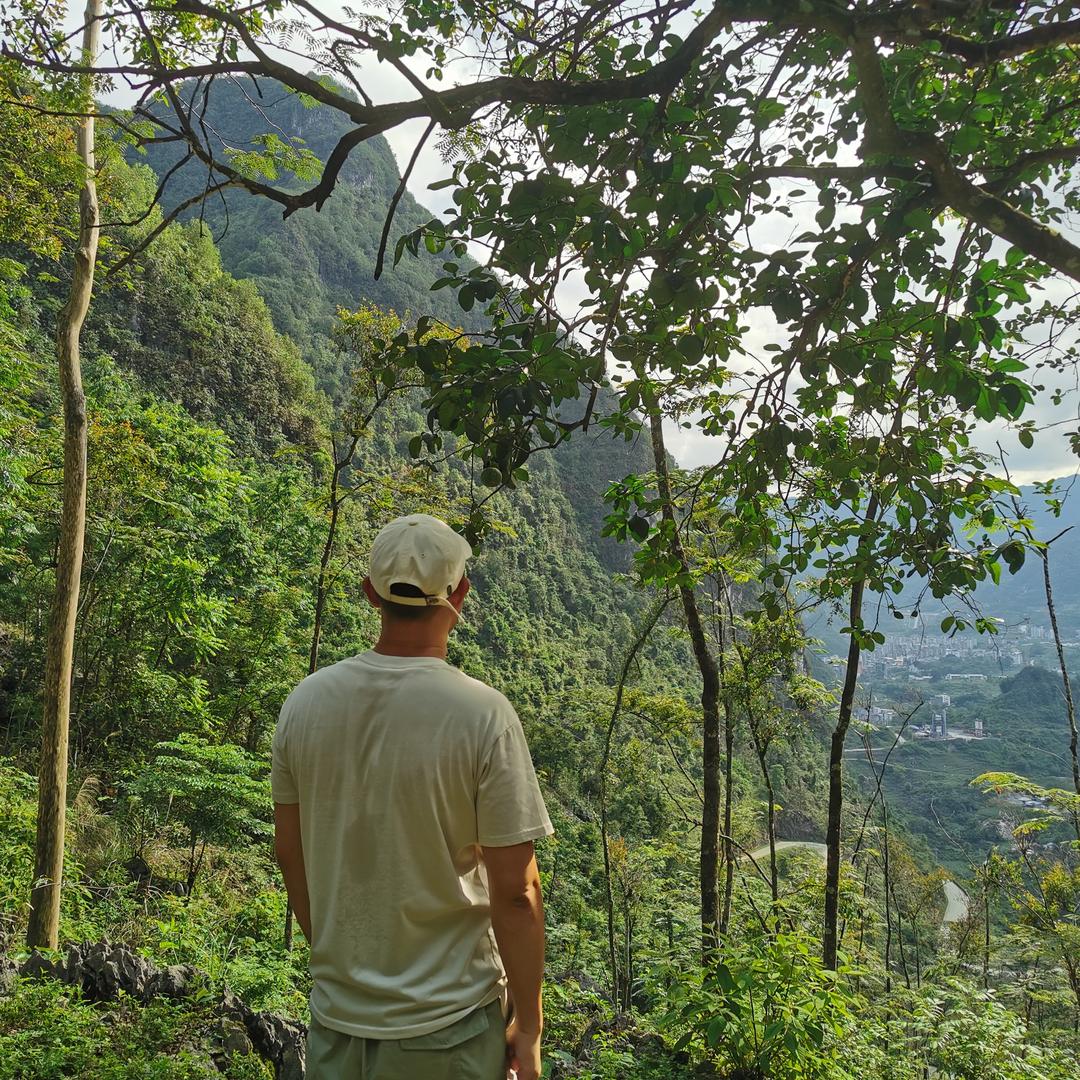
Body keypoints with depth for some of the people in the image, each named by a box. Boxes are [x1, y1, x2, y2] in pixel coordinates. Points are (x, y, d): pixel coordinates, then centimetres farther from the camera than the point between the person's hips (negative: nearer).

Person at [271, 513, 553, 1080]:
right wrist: (528, 1027, -5)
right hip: (447, 1025, -3)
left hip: (336, 1014, 4)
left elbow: (289, 851, 3)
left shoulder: (307, 701, -8)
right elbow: (514, 892, -17)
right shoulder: (483, 715, -21)